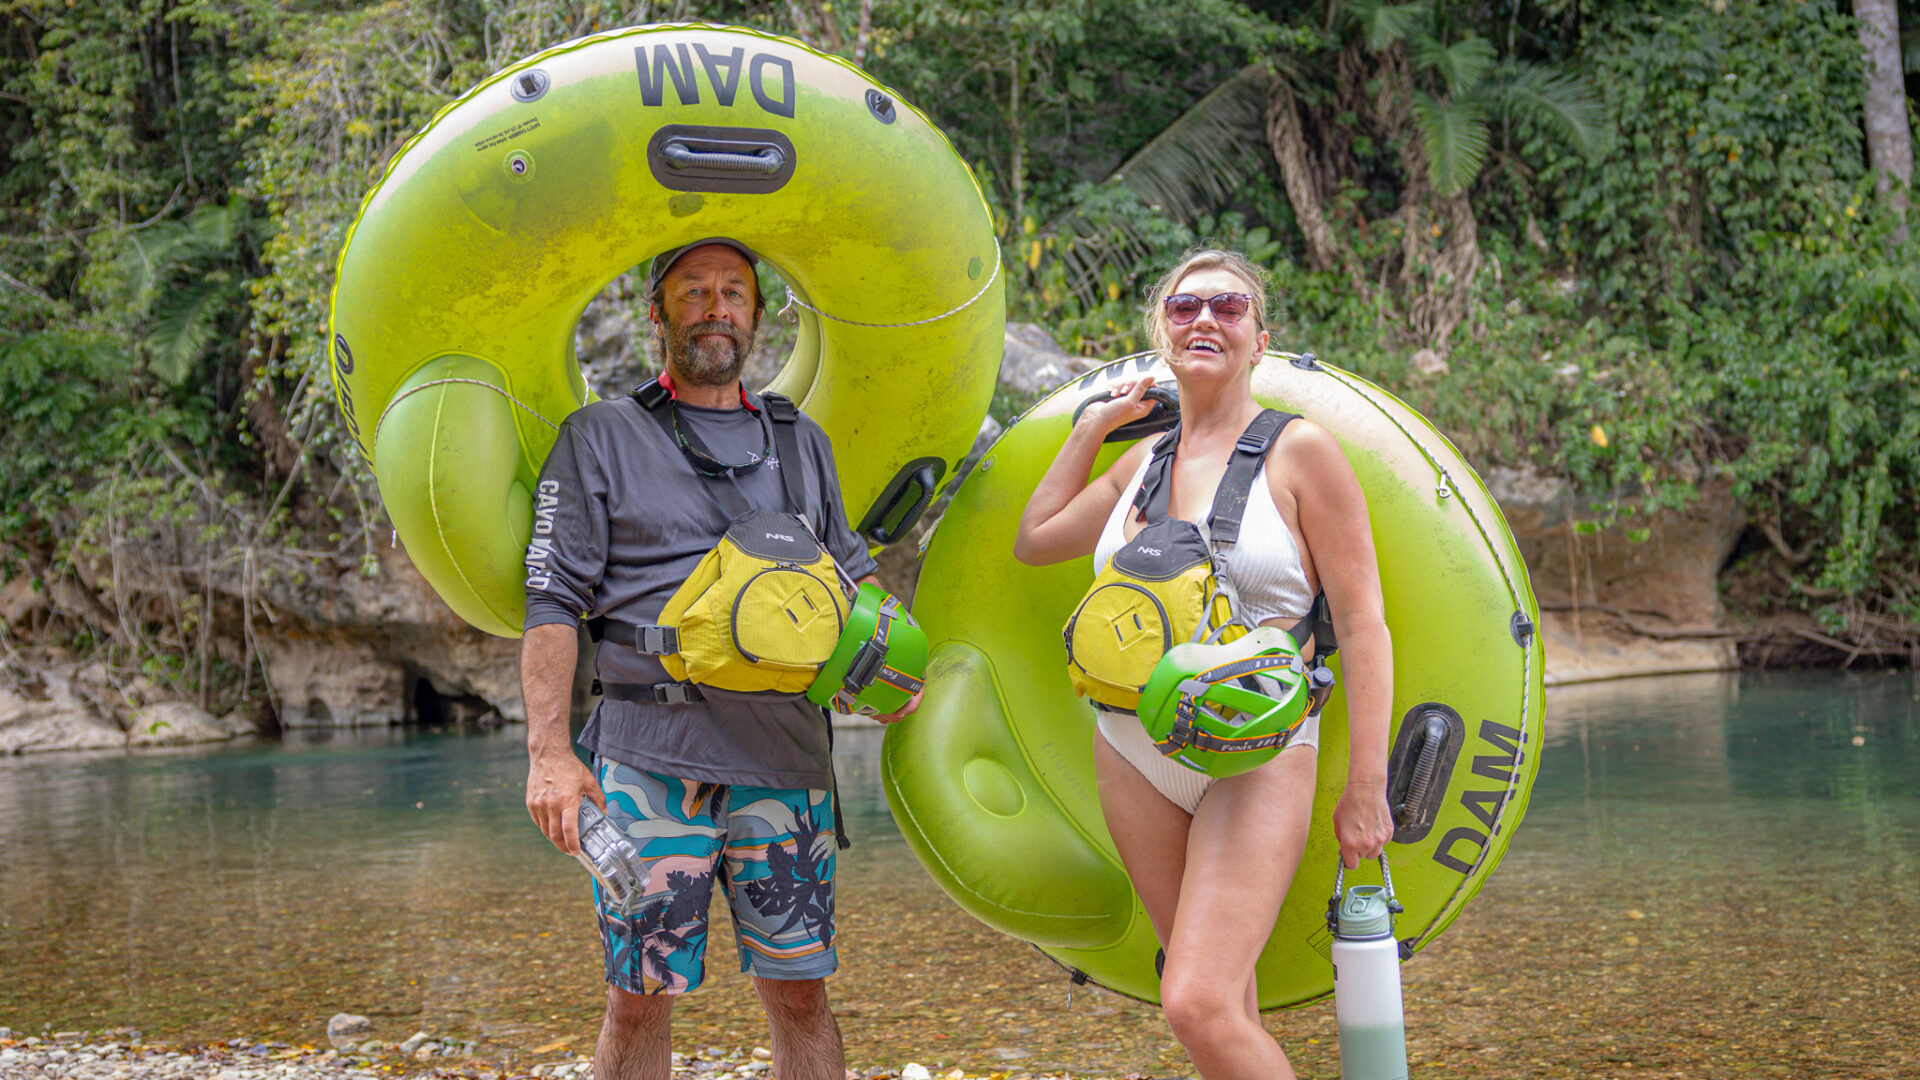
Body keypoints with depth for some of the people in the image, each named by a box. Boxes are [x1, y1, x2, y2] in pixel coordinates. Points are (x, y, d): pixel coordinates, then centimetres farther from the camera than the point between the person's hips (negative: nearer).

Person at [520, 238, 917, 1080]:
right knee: (639, 998, 0)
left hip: (786, 757, 3)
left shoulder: (802, 442, 18)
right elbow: (551, 604, 0)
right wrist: (548, 753, -11)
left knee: (799, 990, 4)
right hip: (651, 755, -3)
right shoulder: (600, 438, 6)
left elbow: (850, 583, 23)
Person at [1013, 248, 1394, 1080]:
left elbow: (1361, 620, -8)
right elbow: (1033, 541, 26)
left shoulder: (1299, 451, -5)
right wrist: (1088, 431, 18)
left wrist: (1367, 786, -12)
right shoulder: (1144, 461, 12)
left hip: (1256, 757, -5)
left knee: (1197, 1004, -19)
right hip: (1135, 757, 6)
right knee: (1226, 1006, 9)